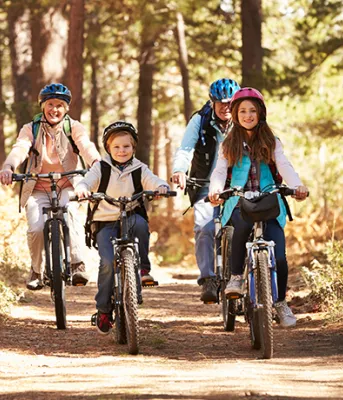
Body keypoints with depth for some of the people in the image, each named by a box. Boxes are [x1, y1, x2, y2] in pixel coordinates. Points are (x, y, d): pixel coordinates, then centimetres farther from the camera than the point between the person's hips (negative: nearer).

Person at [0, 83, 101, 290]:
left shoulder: (74, 127, 1)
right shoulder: (31, 129, 2)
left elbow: (85, 145, -20)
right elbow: (20, 148, -17)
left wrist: (97, 163, -43)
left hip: (68, 186, -1)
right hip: (38, 189, 1)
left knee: (70, 210, -35)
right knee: (36, 228, -22)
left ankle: (78, 265, -37)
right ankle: (37, 271, 5)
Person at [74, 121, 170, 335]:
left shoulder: (139, 169, 8)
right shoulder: (101, 168, 5)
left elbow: (153, 181, -7)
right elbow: (88, 181, -10)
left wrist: (161, 187, -31)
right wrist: (82, 189, -34)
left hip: (131, 218, 1)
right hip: (106, 222, -1)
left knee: (140, 222, -36)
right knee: (108, 263, -21)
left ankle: (143, 267, -17)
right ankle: (103, 310, -7)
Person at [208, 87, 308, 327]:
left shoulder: (271, 143, 10)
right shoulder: (229, 144, 12)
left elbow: (284, 166, -5)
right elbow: (220, 171, -1)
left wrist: (297, 186, -27)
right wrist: (215, 190, -24)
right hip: (239, 203, 0)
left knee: (278, 257, -16)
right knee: (243, 223, -38)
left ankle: (281, 302, 10)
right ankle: (236, 277, -21)